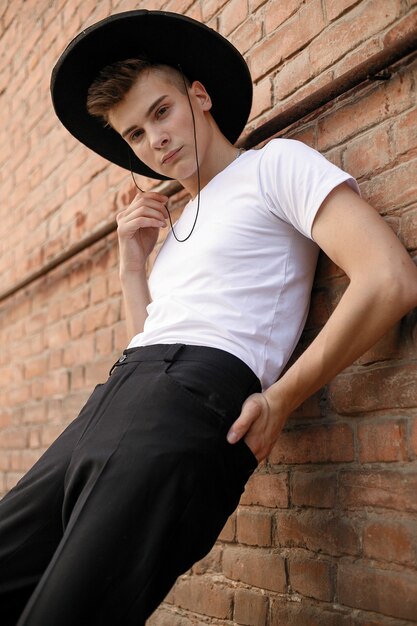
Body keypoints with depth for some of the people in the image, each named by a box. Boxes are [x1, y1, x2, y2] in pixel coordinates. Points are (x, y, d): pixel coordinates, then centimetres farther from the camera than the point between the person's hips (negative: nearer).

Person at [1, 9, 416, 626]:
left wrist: (279, 401, -8)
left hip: (194, 395, -8)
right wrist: (133, 263, 17)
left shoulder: (276, 163, 5)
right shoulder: (179, 227, 30)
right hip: (113, 401, 9)